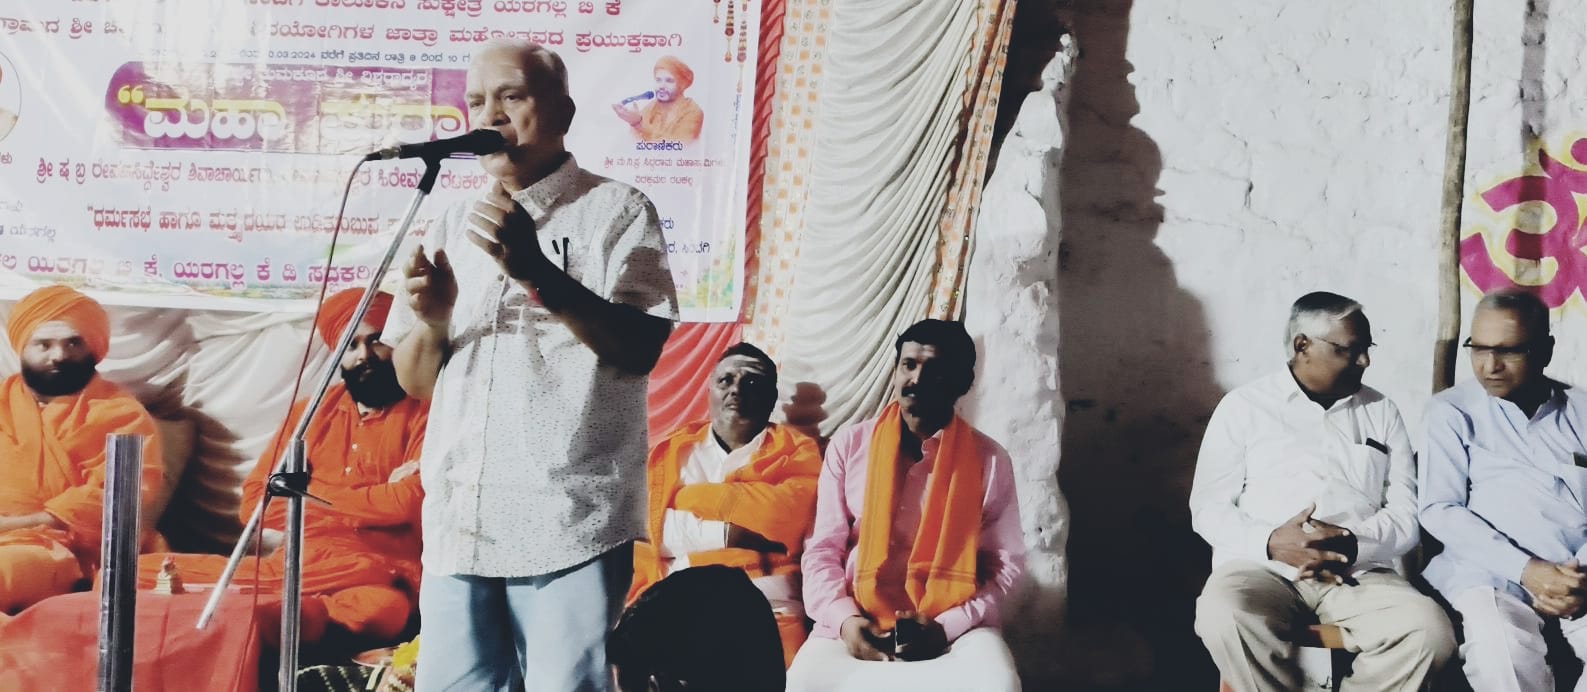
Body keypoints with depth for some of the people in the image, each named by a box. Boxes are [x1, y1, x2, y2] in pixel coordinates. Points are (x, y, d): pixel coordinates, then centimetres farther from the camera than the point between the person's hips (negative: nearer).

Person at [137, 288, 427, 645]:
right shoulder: (313, 411, 19)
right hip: (296, 564, 5)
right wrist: (376, 498, -2)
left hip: (377, 572, -5)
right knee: (140, 571, -12)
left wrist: (317, 497, 3)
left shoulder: (423, 414, 4)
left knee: (380, 610, -43)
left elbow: (408, 502, -12)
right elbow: (255, 501, 11)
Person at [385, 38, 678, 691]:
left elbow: (640, 349, -12)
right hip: (458, 520, 5)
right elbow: (416, 382, 17)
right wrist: (429, 320, -5)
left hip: (571, 522, -5)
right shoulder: (453, 226, 17)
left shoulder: (615, 210, 1)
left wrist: (540, 273, -25)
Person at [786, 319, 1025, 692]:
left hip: (954, 626, 0)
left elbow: (1005, 564, 4)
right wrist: (845, 618, -12)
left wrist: (947, 627, -12)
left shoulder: (988, 459, 4)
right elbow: (823, 548, 6)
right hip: (860, 623, 1)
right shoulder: (849, 444, 6)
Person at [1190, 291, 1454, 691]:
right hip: (1261, 566, -2)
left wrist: (1354, 544, -13)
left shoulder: (1382, 412, 16)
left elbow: (1407, 513, 9)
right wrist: (1271, 542, -16)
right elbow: (1208, 507, 3)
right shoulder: (1244, 407, 8)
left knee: (1431, 631, -27)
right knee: (1222, 618, -36)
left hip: (1359, 573, 3)